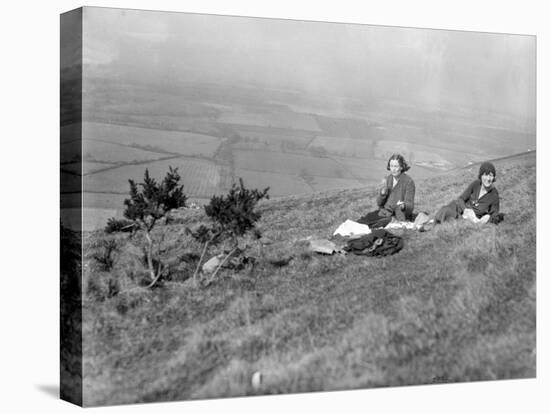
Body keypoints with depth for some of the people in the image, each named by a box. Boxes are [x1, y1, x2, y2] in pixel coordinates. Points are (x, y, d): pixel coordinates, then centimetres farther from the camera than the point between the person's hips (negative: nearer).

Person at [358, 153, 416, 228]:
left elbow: (410, 206, -12)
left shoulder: (409, 182, -8)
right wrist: (383, 190, -11)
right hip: (384, 212, 5)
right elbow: (379, 202, 8)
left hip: (399, 217, -5)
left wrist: (403, 206, -36)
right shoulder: (387, 179, 9)